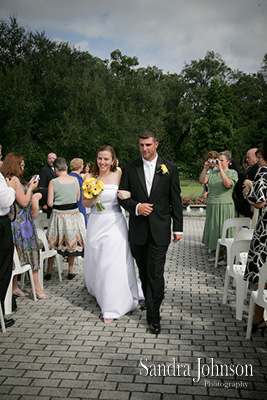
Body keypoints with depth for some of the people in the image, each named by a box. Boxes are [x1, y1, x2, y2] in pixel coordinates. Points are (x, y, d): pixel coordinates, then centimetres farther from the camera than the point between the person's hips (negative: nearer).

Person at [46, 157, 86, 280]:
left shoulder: (53, 182, -13)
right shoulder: (75, 180, -2)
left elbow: (50, 203, -11)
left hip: (59, 215, -3)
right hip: (74, 214, 3)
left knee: (53, 244, 11)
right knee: (72, 242, 15)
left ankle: (49, 272, 20)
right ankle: (70, 271, 22)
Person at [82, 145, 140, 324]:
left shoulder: (119, 176, -5)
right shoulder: (90, 178, 3)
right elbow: (84, 202, 9)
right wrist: (92, 201, -12)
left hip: (114, 224, -3)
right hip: (96, 224, 4)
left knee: (113, 264, -5)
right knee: (95, 261, 17)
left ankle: (112, 307, 4)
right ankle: (96, 288, 48)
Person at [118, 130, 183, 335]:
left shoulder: (170, 168, 0)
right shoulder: (130, 169, 4)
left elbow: (176, 200, 2)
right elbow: (123, 196, 4)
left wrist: (178, 228, 0)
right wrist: (136, 207, -16)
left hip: (160, 230, -2)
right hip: (138, 229, 2)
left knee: (156, 273, -4)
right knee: (144, 272, 14)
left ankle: (153, 316, 6)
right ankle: (149, 302, 35)